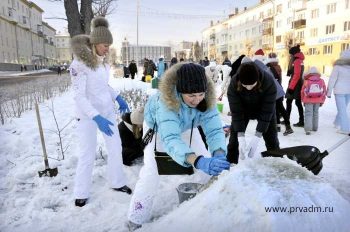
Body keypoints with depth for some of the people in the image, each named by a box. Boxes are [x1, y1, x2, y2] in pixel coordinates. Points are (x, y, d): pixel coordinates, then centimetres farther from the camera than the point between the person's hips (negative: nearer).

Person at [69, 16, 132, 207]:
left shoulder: (102, 61, 1)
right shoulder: (79, 64, -21)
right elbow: (79, 96, -24)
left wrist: (118, 97, 6)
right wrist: (97, 117, -33)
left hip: (107, 110, 7)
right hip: (88, 115, -7)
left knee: (116, 147, 11)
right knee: (87, 155, 1)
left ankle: (117, 183, 29)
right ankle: (81, 194, 21)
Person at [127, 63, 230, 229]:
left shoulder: (206, 99, -32)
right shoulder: (165, 100, -45)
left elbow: (214, 129, -37)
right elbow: (171, 139, -55)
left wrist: (219, 154, -58)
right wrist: (198, 161, -71)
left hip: (185, 127, 4)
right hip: (157, 127, -3)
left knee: (208, 164, -1)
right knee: (151, 172, -18)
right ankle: (137, 220, 2)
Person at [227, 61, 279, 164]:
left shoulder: (269, 82, -36)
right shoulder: (233, 84, -34)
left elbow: (267, 111, -34)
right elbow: (236, 112, -31)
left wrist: (257, 137, -38)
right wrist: (241, 137, -38)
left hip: (264, 109, 0)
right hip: (242, 110, 1)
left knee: (271, 139, 0)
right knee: (234, 138, -2)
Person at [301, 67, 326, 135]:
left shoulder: (306, 81, -7)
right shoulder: (321, 81, 3)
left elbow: (302, 92, 0)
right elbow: (324, 92, 7)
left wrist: (303, 100, 14)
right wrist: (322, 101, 17)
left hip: (309, 101, -3)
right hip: (318, 101, 3)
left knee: (308, 114, -3)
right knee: (315, 113, 17)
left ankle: (308, 129, -14)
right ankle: (315, 127, 26)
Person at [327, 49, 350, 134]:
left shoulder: (338, 66, -7)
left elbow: (332, 80, -9)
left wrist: (329, 92, -5)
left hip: (339, 90, -4)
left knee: (342, 110, -1)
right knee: (343, 108, 16)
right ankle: (338, 123, 30)